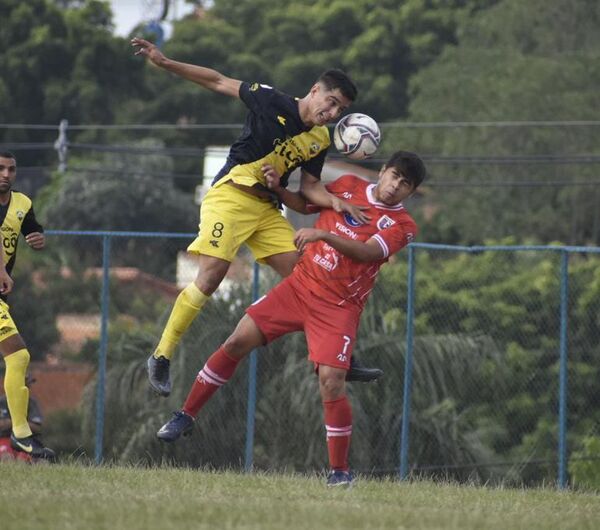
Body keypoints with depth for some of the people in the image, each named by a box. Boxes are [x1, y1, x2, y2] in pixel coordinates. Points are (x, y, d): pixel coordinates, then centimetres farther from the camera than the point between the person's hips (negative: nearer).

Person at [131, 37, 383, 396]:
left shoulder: (320, 140, 8)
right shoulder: (273, 103, -7)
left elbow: (310, 187, 11)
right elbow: (219, 82, -2)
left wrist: (336, 202, -12)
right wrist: (165, 63, -8)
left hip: (268, 208, 6)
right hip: (231, 195, -6)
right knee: (210, 278, -17)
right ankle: (162, 356, -8)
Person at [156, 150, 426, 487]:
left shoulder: (402, 225, -7)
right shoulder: (348, 186, 7)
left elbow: (366, 252, -24)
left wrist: (324, 235, -37)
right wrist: (278, 188, 5)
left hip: (339, 308, -4)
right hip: (299, 285, 4)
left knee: (331, 382, -18)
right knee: (238, 342, -4)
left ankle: (340, 470, -3)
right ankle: (187, 416, 12)